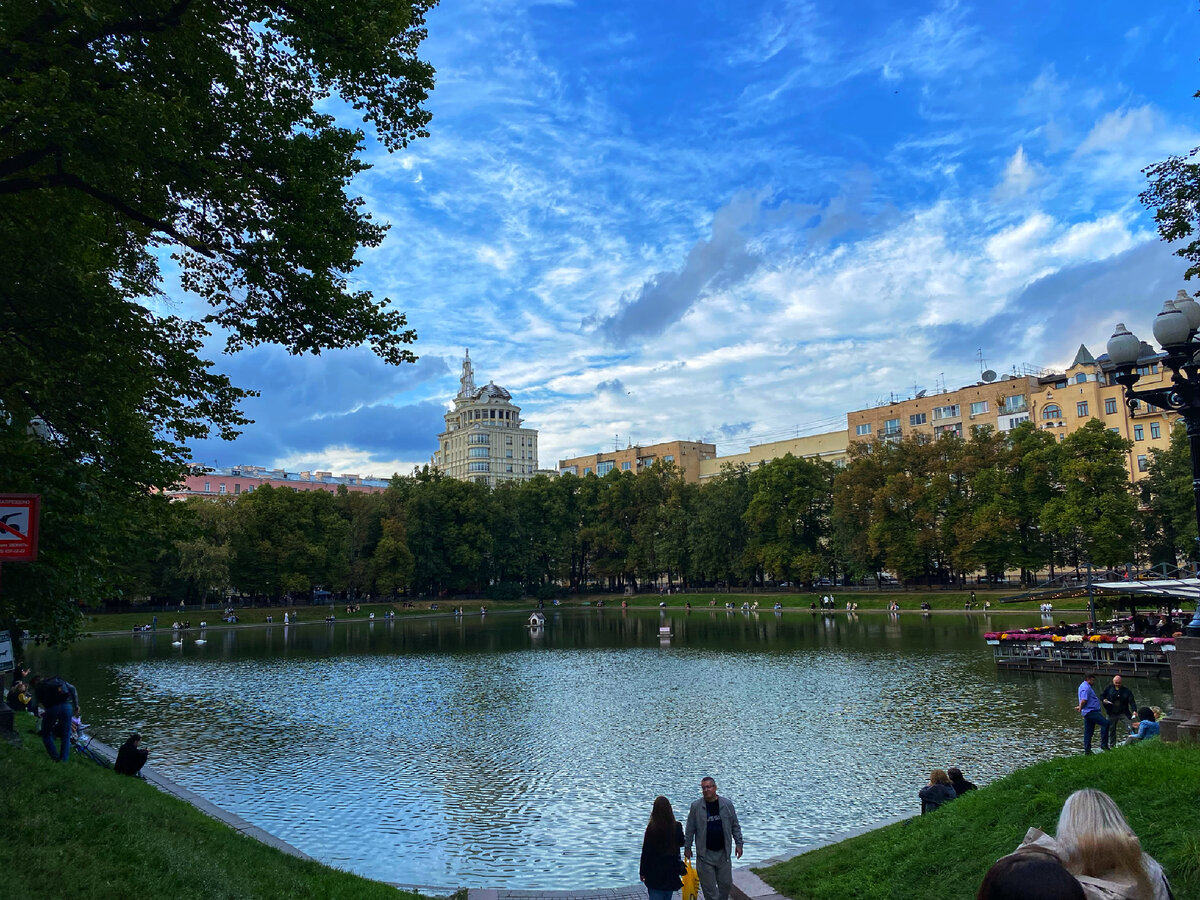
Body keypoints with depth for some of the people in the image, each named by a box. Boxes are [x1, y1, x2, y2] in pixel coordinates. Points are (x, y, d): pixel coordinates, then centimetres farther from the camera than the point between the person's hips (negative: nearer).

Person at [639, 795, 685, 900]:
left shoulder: (651, 828, -17)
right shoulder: (677, 827, -9)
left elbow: (645, 851, -12)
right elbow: (681, 843, 10)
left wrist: (642, 872, -2)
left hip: (655, 872, -3)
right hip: (672, 870, 3)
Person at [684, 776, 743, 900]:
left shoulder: (727, 804, -1)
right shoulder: (696, 806, -5)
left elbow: (735, 826, 8)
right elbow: (690, 829, 3)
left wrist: (738, 844, 4)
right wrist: (687, 847, 5)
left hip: (723, 852, 2)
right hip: (705, 853, -2)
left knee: (726, 883, 10)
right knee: (708, 886, 3)